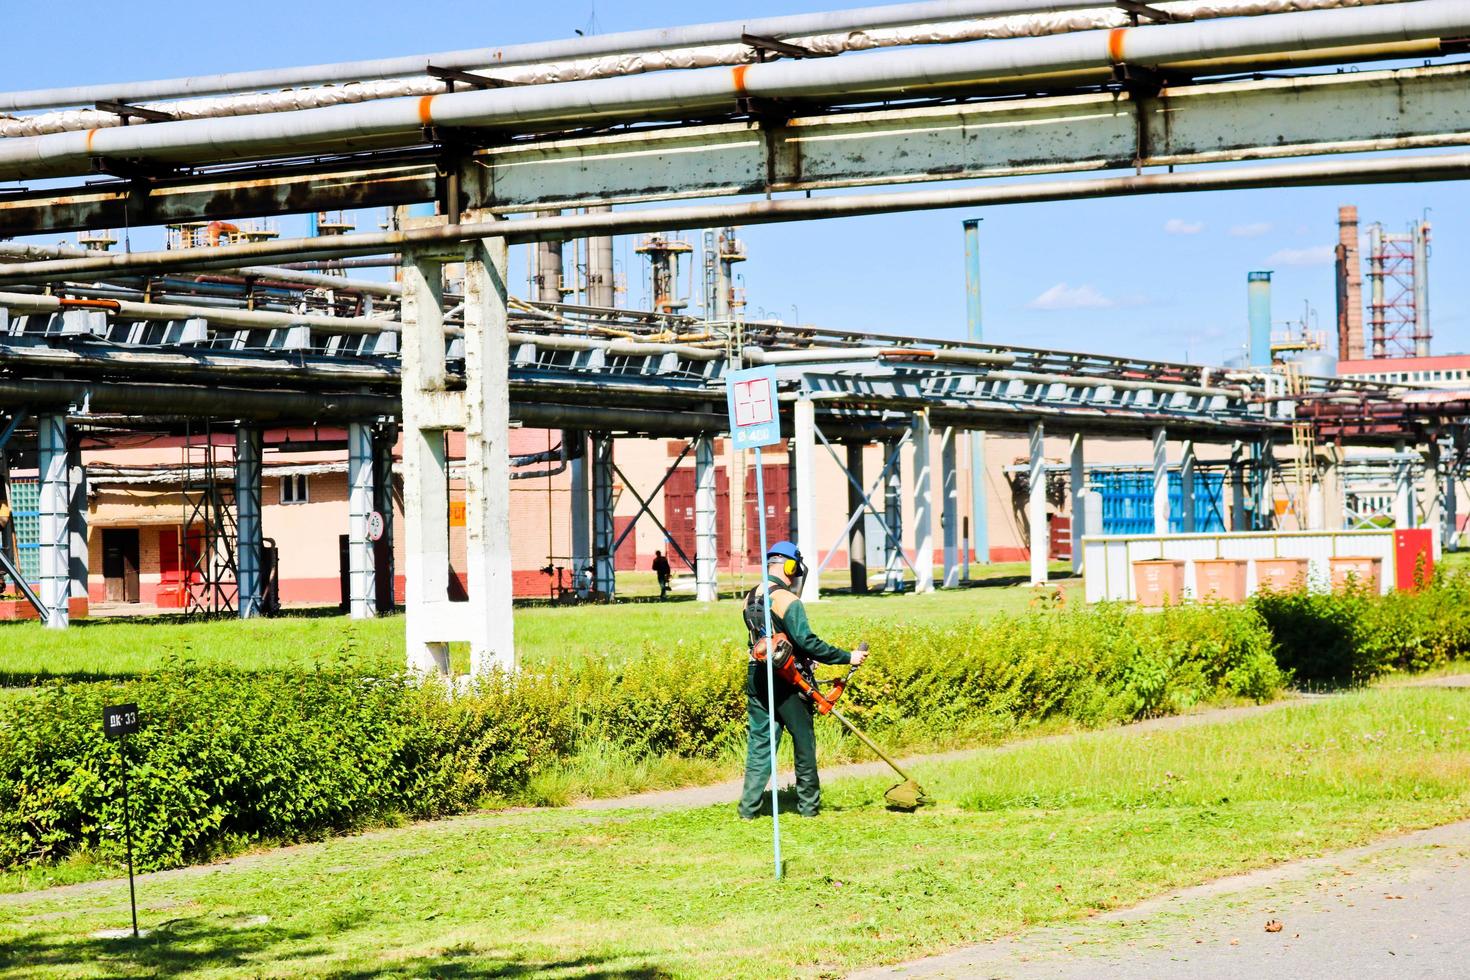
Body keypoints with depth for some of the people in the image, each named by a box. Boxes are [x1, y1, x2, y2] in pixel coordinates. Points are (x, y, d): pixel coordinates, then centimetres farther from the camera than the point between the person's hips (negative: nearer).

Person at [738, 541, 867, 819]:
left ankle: (749, 807, 3)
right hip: (787, 681, -6)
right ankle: (808, 805, 16)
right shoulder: (787, 600, -16)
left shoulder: (751, 598, 7)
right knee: (803, 742, 8)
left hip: (756, 678, 6)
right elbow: (808, 642, -21)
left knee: (759, 742, 8)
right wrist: (847, 657, -14)